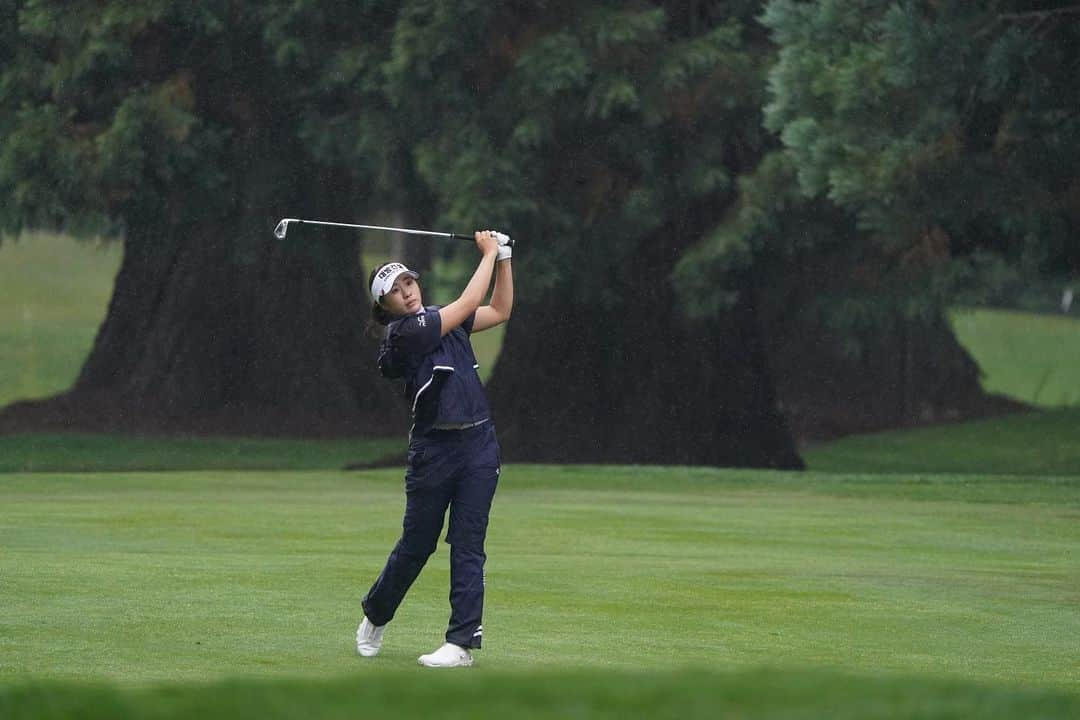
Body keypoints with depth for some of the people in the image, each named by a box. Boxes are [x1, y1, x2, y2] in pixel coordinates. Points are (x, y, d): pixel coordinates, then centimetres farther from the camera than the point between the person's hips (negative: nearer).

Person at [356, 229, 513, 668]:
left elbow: (499, 311, 21)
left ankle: (462, 642, -4)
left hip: (478, 444, 5)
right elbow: (469, 303, -11)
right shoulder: (404, 334, -11)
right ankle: (375, 617, 30)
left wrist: (503, 257, 10)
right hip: (433, 447, -5)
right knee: (416, 544, 5)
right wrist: (488, 253, -1)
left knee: (468, 545, -2)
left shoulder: (442, 321, 12)